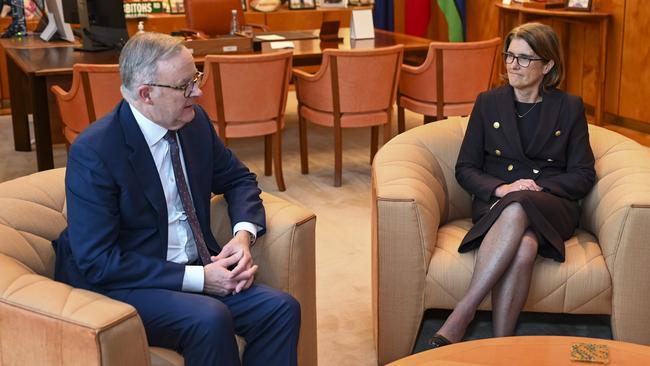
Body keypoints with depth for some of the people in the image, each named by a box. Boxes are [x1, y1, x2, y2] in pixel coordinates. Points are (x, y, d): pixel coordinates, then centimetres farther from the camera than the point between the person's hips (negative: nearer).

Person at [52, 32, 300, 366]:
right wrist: (198, 278, -23)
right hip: (121, 285, -6)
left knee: (281, 309, -17)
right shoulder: (93, 151, -19)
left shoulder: (194, 122, 0)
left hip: (198, 270, 6)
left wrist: (244, 234, -6)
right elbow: (98, 262, -20)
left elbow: (237, 178, 16)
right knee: (209, 318, -33)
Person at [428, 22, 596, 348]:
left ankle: (460, 317, -38)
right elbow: (465, 168, 9)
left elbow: (583, 175, 7)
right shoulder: (488, 103, 12)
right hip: (495, 203, 1)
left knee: (516, 210, -39)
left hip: (552, 205, 0)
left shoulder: (569, 107, 10)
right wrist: (501, 188, -11)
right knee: (523, 246, -38)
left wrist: (537, 187, -10)